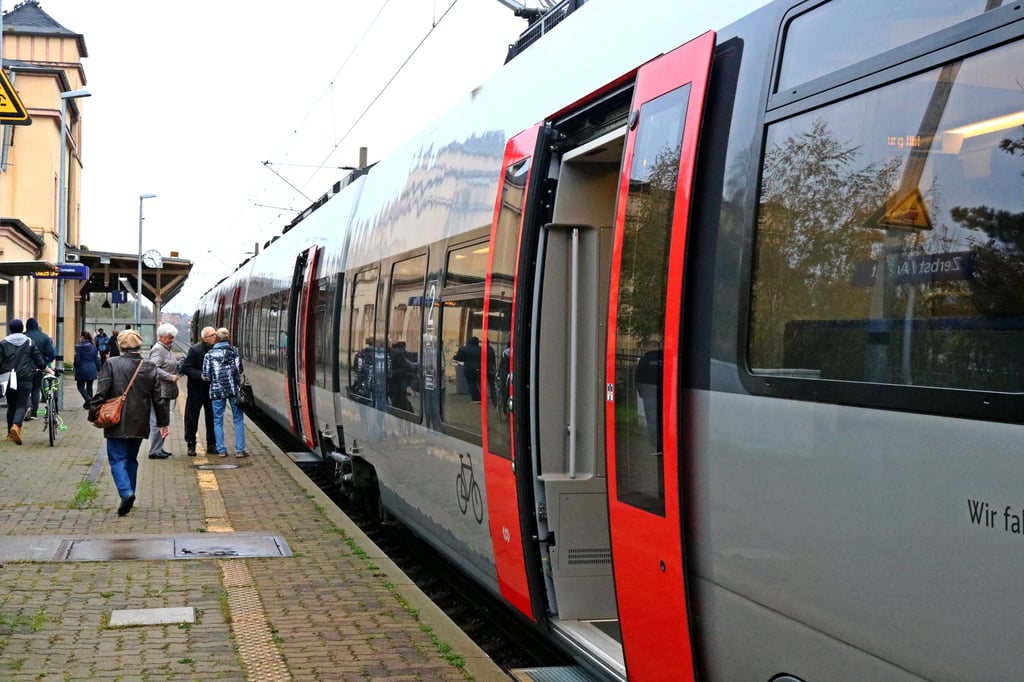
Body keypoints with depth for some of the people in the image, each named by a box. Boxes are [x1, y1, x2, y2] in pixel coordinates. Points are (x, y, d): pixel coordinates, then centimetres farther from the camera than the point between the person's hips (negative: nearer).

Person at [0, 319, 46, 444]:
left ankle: (10, 433, 20)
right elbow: (39, 360, 4)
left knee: (11, 405, 15)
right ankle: (16, 426, -28)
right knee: (21, 405, -1)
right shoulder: (29, 342, 1)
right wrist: (45, 367, 22)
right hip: (25, 379, -1)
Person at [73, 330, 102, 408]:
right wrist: (98, 370, 14)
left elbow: (77, 360, -11)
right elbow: (97, 359, 5)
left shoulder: (78, 347, -12)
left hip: (82, 370, -4)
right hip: (92, 370, 4)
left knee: (80, 386, 8)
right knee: (89, 387, 13)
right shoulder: (93, 347, 1)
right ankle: (89, 404, 17)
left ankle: (87, 398, -17)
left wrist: (76, 366, 9)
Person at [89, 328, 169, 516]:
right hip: (139, 424, 4)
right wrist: (163, 422, 13)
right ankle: (129, 494, 23)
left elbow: (101, 393, -11)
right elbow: (158, 399, 6)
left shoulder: (111, 364, -9)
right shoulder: (150, 367, 3)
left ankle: (126, 493, -20)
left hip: (117, 423, -4)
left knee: (117, 459, -1)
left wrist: (93, 414, -1)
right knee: (131, 459, 18)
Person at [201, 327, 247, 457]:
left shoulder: (209, 355, -1)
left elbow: (206, 376, -4)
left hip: (217, 391, 0)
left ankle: (221, 450, 7)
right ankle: (239, 450, 3)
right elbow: (240, 370, -3)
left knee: (218, 421, 10)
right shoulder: (235, 351, -1)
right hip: (234, 389, 0)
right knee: (238, 419, 7)